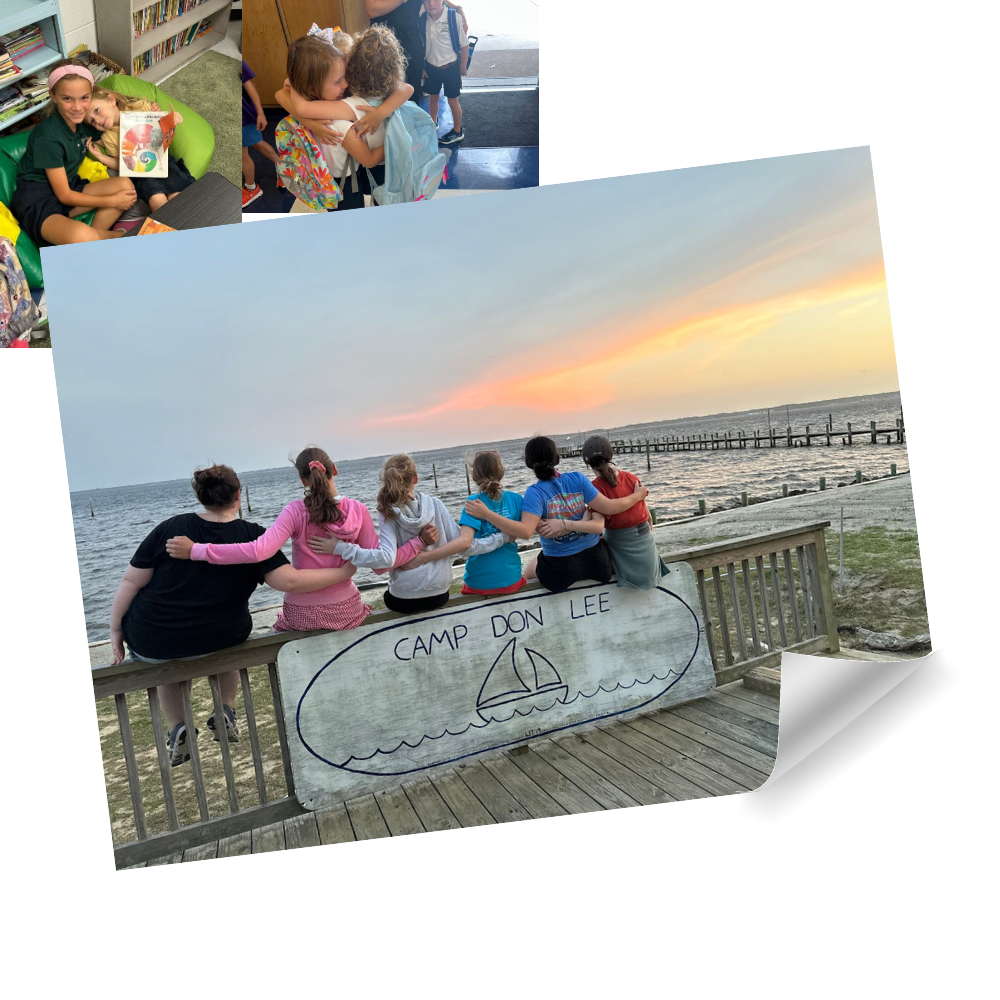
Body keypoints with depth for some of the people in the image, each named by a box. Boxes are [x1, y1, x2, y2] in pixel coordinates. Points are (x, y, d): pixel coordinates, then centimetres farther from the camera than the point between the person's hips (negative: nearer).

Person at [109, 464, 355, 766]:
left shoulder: (170, 528, -6)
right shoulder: (253, 536, -11)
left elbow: (131, 583, -5)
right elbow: (290, 581, -21)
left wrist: (116, 632, 6)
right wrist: (343, 572, -12)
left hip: (151, 644, 1)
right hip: (216, 641, -1)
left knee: (166, 655, 37)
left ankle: (177, 729, 19)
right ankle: (225, 712, 26)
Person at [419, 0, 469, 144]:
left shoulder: (454, 17, -22)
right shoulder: (422, 19, -12)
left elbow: (464, 44, -12)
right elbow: (420, 45, 1)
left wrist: (463, 66, -5)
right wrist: (421, 67, 5)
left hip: (451, 67, -3)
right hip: (430, 67, 3)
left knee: (453, 101, 9)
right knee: (432, 98, 20)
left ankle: (457, 131, 29)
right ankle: (433, 123, 45)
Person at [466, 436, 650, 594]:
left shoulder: (535, 492, -18)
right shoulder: (577, 479, -9)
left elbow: (525, 531, -31)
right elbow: (609, 508, -7)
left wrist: (486, 514, -31)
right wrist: (637, 495, 8)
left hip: (560, 571, -3)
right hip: (595, 560, 3)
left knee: (528, 573, 30)